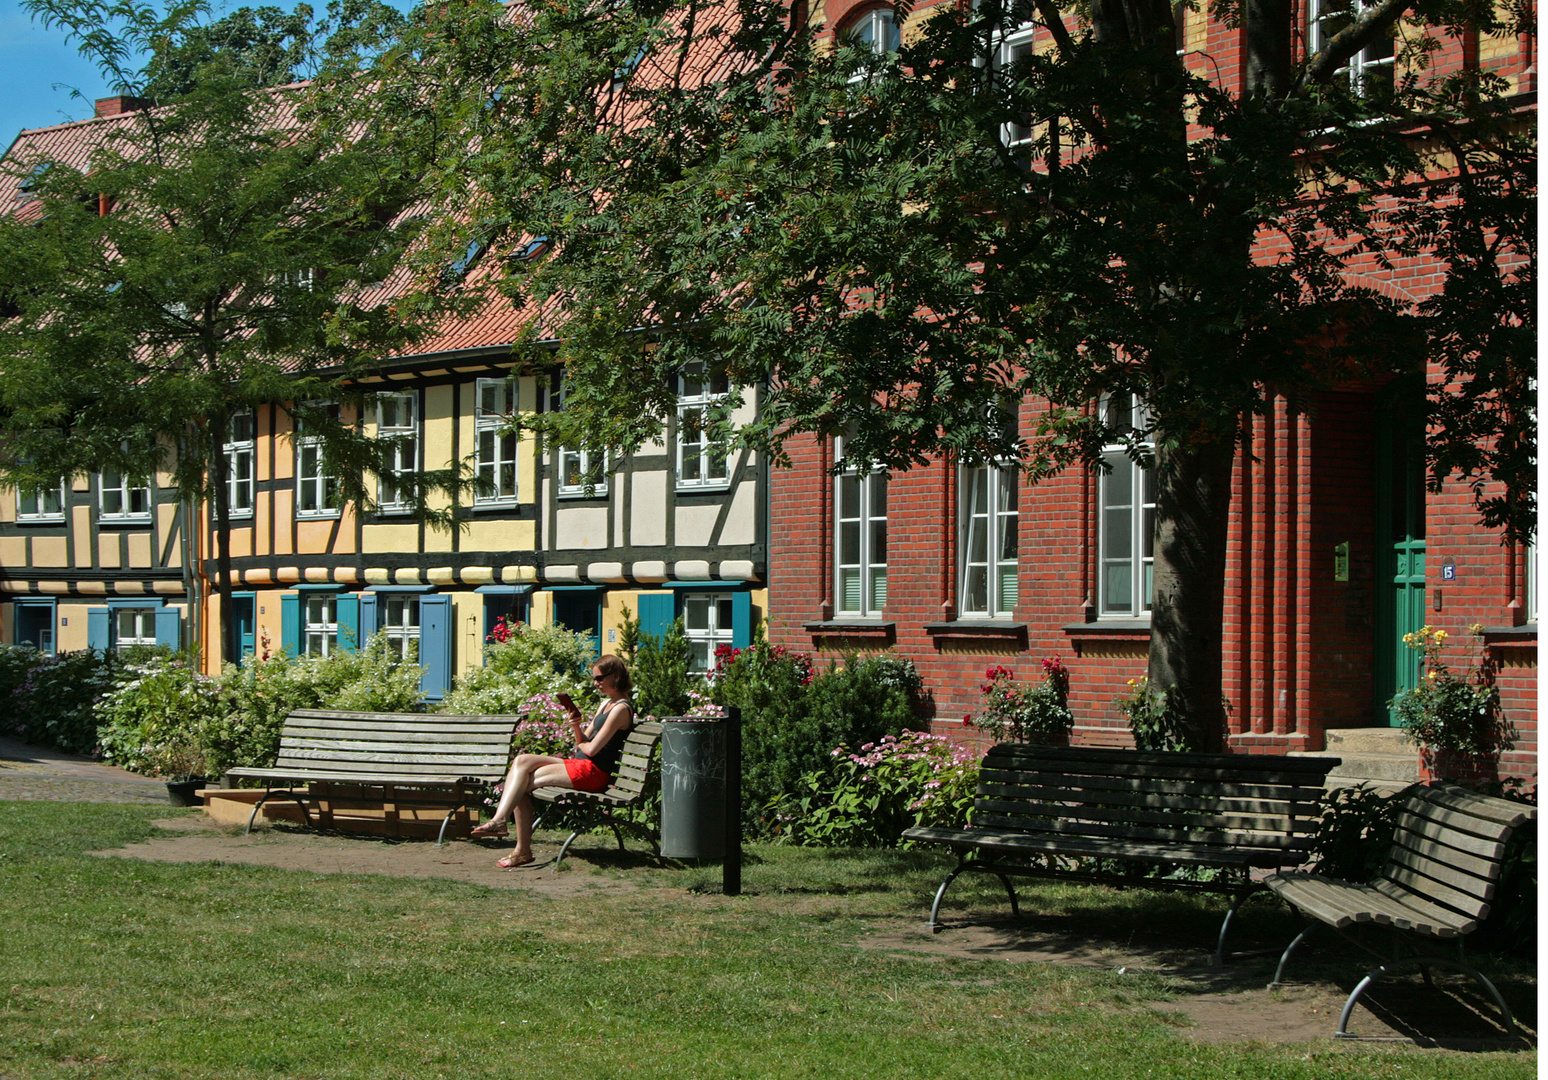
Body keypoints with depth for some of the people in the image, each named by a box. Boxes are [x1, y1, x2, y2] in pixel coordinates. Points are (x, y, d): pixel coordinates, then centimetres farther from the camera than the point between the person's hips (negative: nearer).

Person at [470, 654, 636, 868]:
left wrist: (581, 745, 5)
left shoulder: (621, 709, -11)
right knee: (522, 761, -9)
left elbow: (592, 749, -16)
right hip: (580, 765, 10)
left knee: (521, 784, -13)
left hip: (592, 772, -10)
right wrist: (576, 727, 0)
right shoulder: (606, 703, 21)